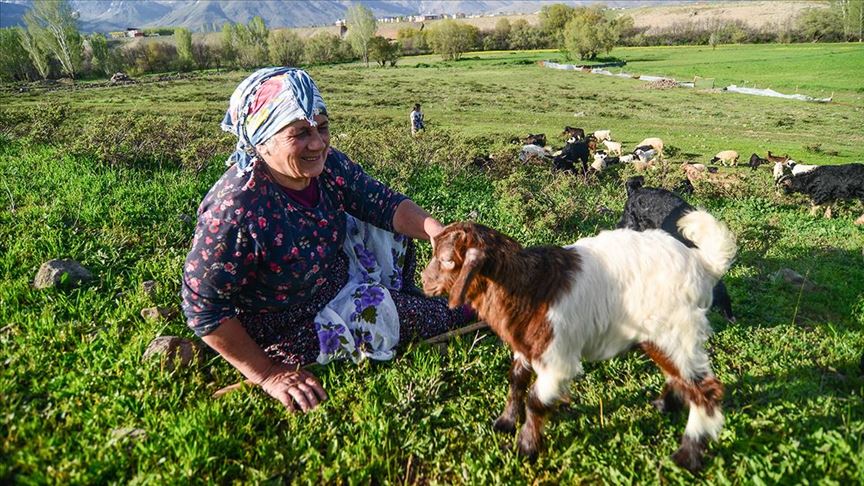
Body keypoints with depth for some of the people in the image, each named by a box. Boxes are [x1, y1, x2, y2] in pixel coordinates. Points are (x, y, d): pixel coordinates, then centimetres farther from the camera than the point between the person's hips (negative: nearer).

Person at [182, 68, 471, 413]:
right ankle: (455, 314, 19)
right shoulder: (235, 212, -36)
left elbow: (385, 203, -8)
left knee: (392, 232, 5)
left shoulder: (326, 164, -17)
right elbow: (202, 307, -28)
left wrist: (435, 231, -28)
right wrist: (267, 374, -23)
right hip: (288, 330, -7)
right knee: (381, 309, -14)